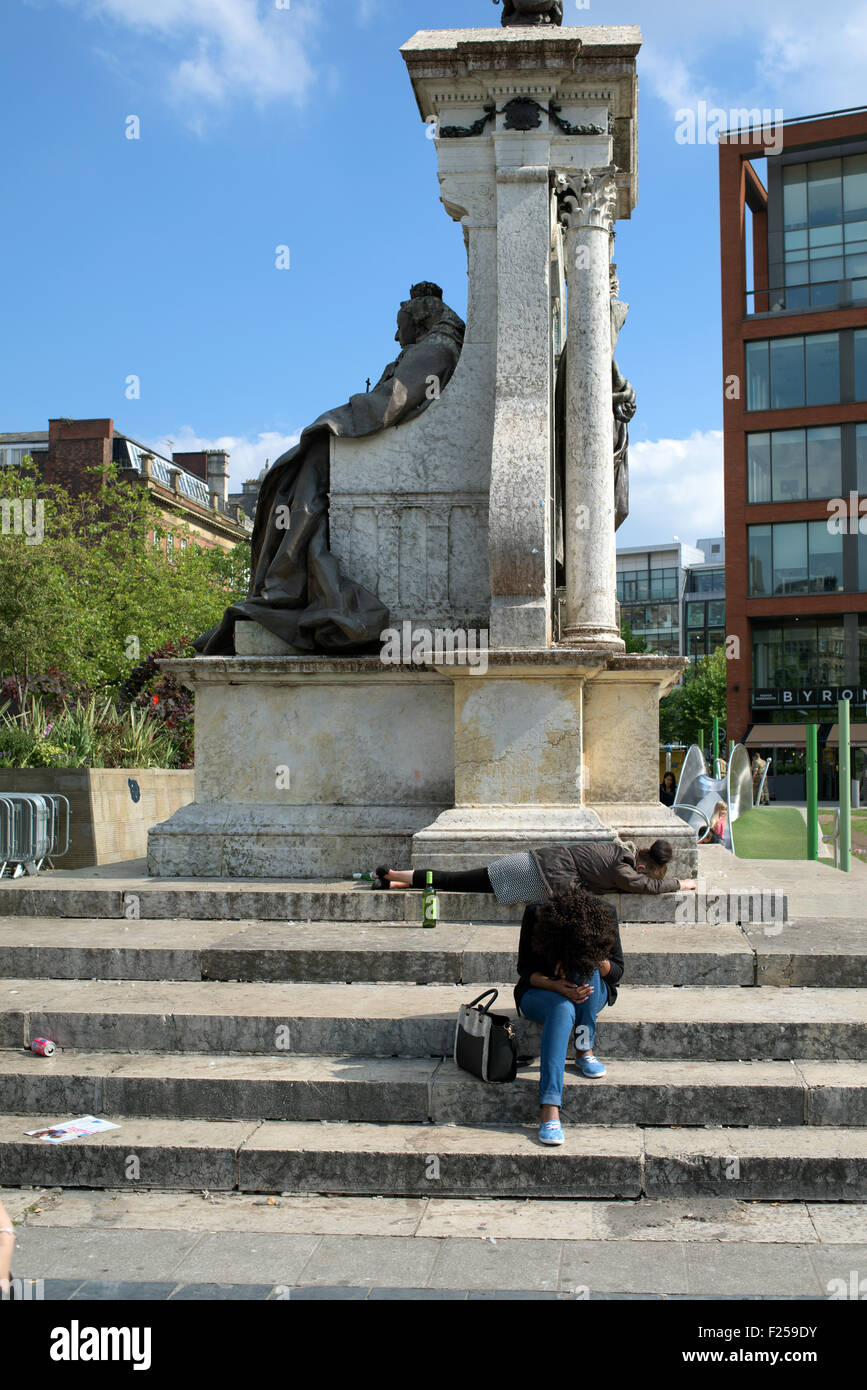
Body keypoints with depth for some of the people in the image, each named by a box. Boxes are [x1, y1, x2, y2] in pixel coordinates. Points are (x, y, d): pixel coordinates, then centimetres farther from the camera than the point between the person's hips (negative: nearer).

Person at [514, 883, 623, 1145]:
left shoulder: (605, 916, -20)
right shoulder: (536, 915, -24)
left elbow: (617, 973, -9)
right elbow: (525, 969, -12)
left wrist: (599, 961, -32)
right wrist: (556, 986, -31)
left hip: (593, 993, 2)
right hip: (540, 992, -2)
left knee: (586, 966, -32)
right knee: (562, 1009, -37)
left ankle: (584, 1050, -19)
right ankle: (549, 1110, -45)